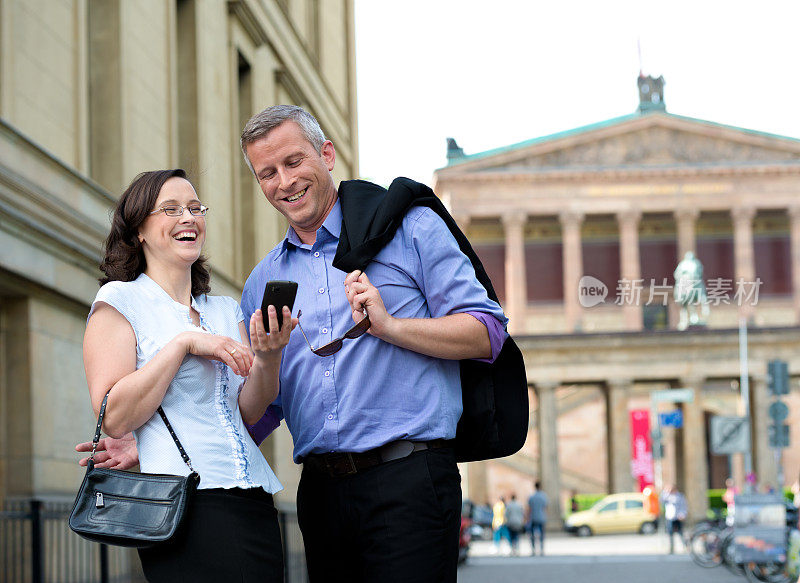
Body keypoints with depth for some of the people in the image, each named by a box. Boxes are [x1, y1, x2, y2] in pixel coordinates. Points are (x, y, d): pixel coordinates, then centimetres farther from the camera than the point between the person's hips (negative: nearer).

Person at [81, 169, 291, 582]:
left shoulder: (226, 310, 19)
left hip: (254, 501, 6)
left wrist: (269, 357, -7)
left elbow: (248, 412, 11)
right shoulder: (120, 300, 2)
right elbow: (115, 419, -9)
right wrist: (183, 343, -12)